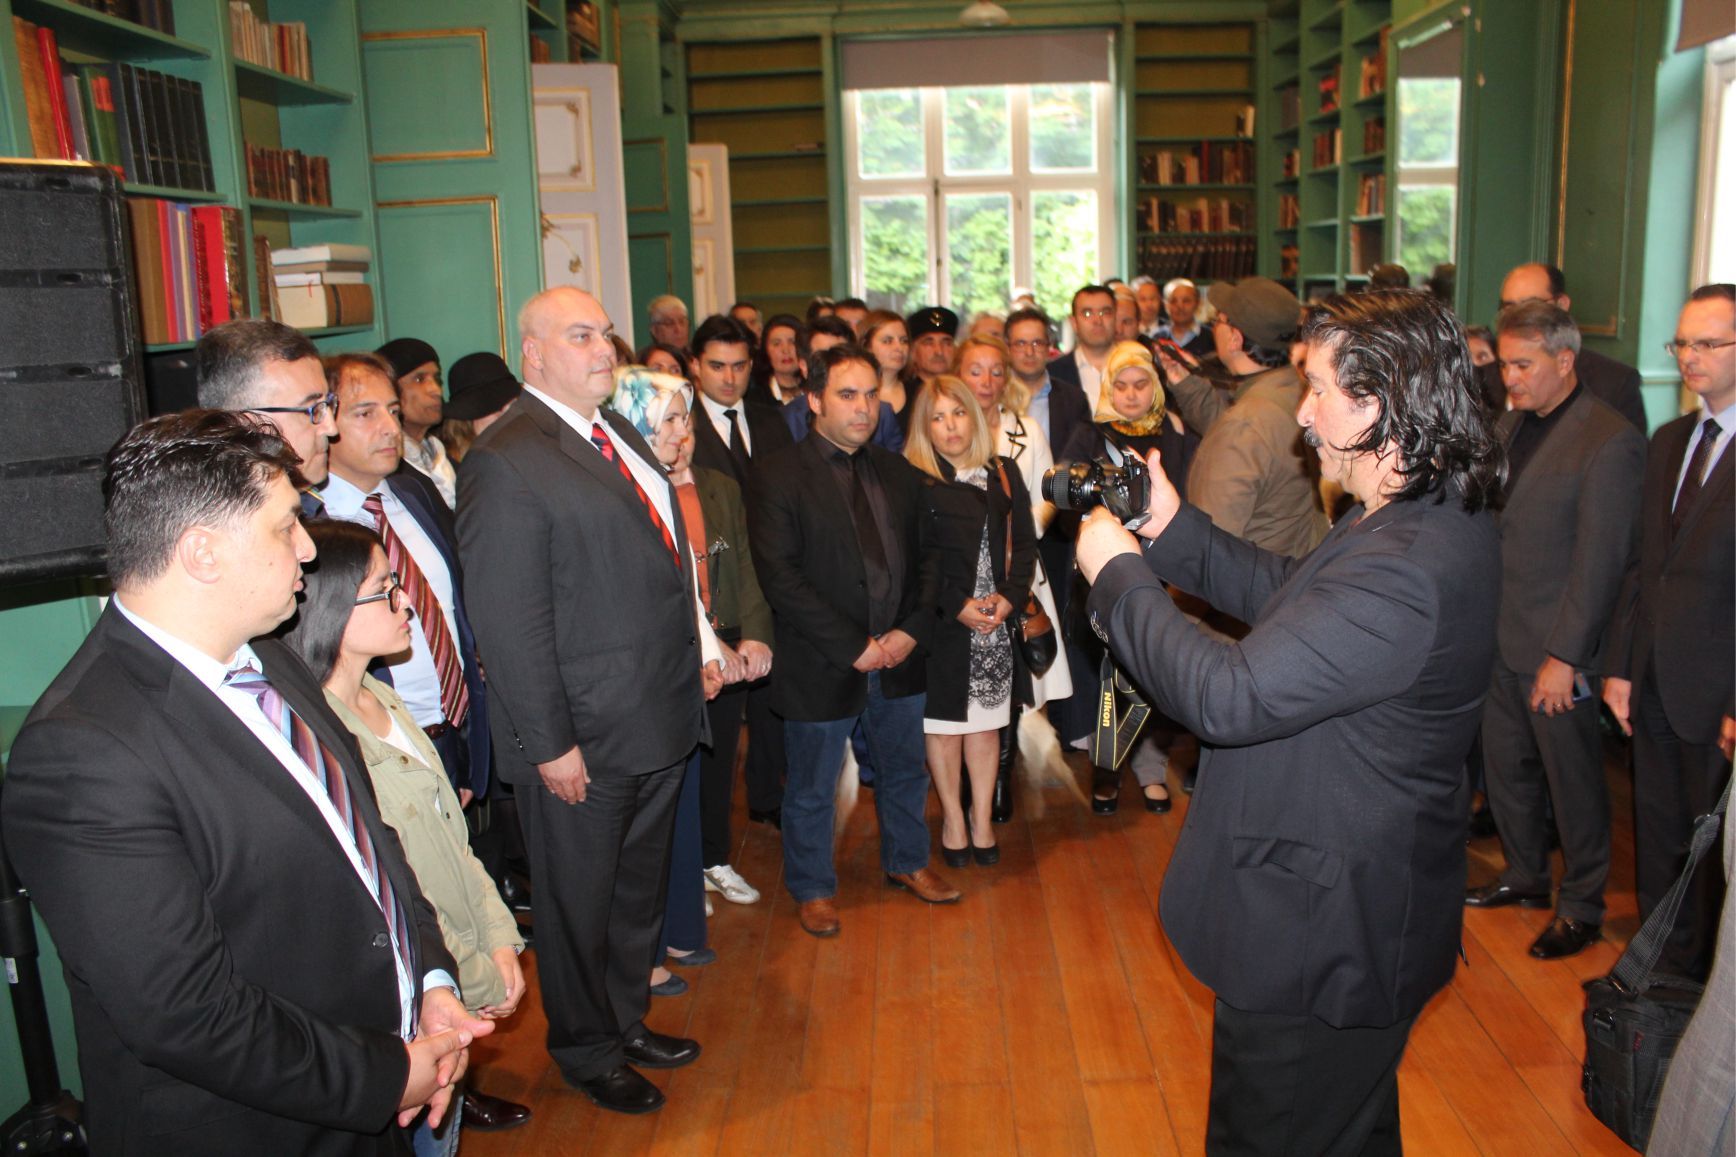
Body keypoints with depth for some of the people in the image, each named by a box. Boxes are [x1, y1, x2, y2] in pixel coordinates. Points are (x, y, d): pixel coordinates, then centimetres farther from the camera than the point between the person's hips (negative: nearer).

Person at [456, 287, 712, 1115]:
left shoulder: (618, 433, 10)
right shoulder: (507, 462, -18)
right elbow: (508, 624, -21)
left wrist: (694, 659, 13)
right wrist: (549, 745, -20)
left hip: (659, 723, 9)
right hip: (584, 741, -8)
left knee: (639, 891, 24)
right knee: (580, 905, 13)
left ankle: (627, 1022, 44)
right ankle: (585, 1049, 35)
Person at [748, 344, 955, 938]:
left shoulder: (898, 474, 7)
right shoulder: (777, 477, -11)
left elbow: (926, 557, 9)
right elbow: (780, 577, -17)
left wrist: (912, 630, -7)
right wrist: (854, 646, -18)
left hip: (899, 657, 5)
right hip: (822, 665, -5)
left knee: (904, 770, 21)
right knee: (812, 789, 11)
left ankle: (908, 860, 44)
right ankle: (812, 887, 32)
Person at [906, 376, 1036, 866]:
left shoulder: (1004, 474, 8)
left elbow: (1024, 542, 7)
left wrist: (1010, 595, -7)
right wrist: (957, 606, -14)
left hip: (997, 621, 4)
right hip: (941, 623, -3)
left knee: (987, 724, 9)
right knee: (944, 724, 5)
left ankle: (982, 820, 21)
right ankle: (952, 820, 20)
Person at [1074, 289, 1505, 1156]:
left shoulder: (1406, 569, -33)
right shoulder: (1417, 519, 2)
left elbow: (1227, 696, -33)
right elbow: (1292, 598, 13)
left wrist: (1117, 573, -20)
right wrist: (1175, 530, 4)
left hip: (1319, 941, -10)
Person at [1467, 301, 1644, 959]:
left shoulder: (1609, 441, -15)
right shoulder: (1510, 425, 9)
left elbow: (1599, 561, -17)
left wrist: (1565, 656, -18)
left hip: (1556, 653, -7)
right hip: (1499, 639, 7)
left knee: (1573, 781, 8)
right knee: (1504, 767, 17)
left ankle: (1582, 906, 26)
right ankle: (1525, 877, 37)